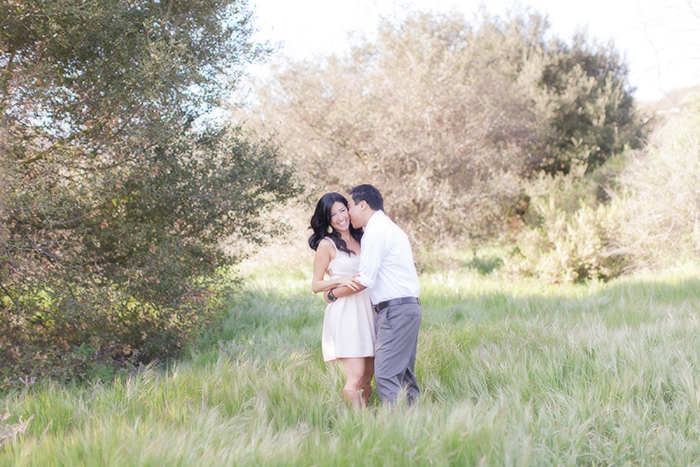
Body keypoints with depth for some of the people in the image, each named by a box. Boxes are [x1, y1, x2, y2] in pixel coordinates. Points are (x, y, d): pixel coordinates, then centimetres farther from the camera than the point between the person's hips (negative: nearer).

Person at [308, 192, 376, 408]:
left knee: (368, 376, 5)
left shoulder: (359, 239, 16)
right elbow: (315, 285, -1)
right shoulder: (327, 244, -1)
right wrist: (340, 281, -16)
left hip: (366, 310, 6)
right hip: (344, 314, -6)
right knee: (356, 376, -13)